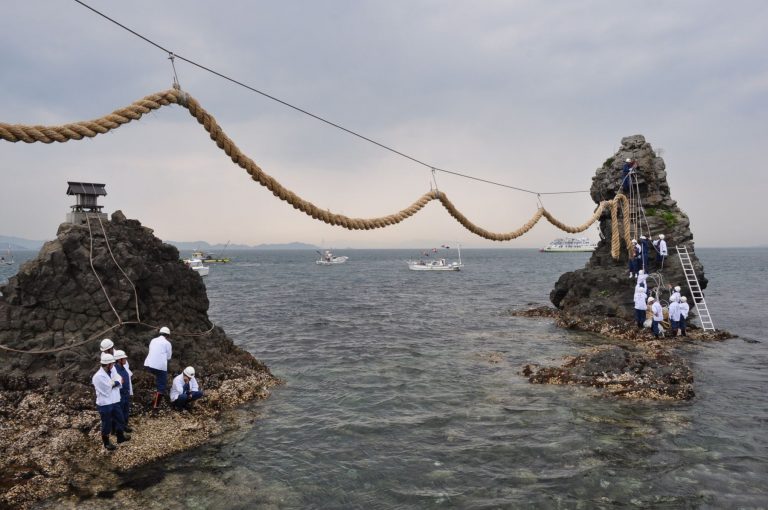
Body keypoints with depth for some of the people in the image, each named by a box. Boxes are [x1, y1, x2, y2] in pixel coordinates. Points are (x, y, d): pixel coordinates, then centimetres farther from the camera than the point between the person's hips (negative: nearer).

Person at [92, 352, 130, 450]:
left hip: (115, 401, 7)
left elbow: (119, 382, -3)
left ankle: (121, 437, 41)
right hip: (104, 404, -7)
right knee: (106, 424, 10)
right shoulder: (98, 376, -24)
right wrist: (115, 383, -8)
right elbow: (108, 390, -23)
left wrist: (112, 383, -22)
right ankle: (106, 443, 30)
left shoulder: (112, 370, 0)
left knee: (119, 419, 21)